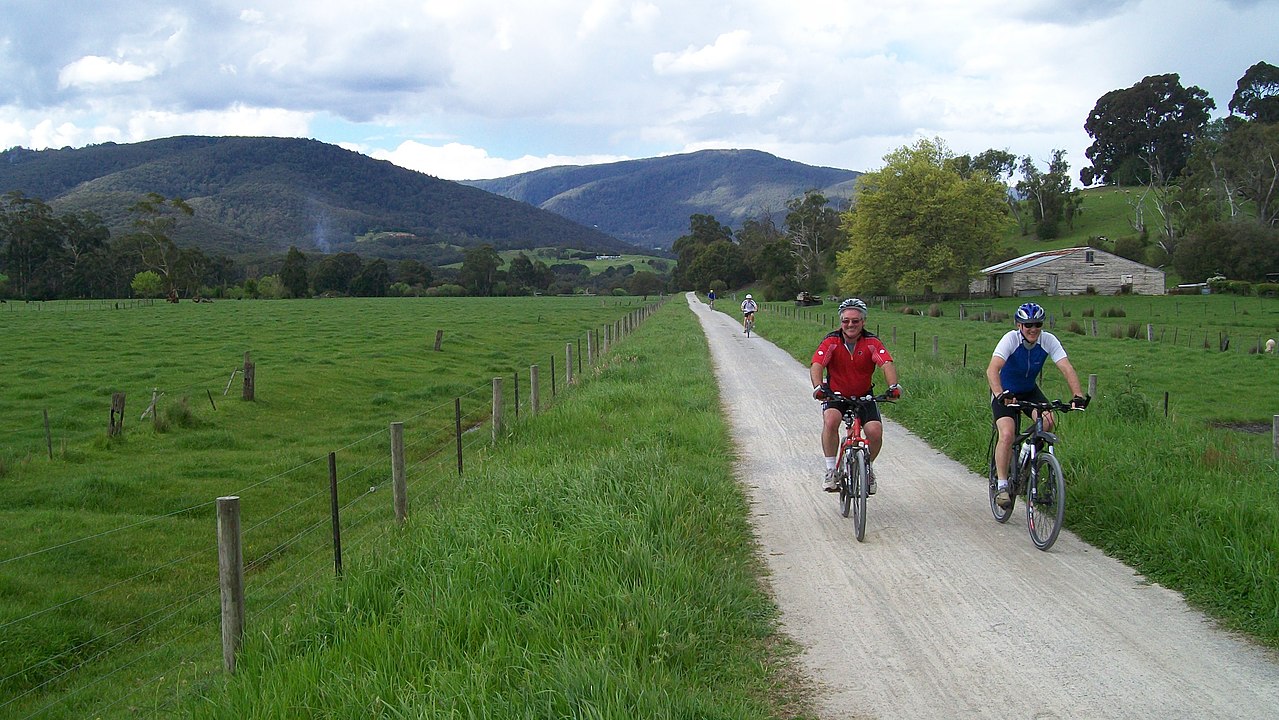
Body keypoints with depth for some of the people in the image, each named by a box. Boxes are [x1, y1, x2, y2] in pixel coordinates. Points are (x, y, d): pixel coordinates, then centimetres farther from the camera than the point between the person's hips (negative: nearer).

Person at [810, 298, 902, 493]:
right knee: (831, 420, -32)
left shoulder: (872, 343, -13)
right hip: (835, 395, -1)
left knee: (875, 432, -19)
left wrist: (894, 385, -47)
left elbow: (887, 363, -27)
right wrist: (818, 387, -48)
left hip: (864, 396, 1)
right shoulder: (831, 342, -15)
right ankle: (831, 471, -17)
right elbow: (816, 365, -28)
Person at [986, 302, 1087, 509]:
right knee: (1007, 434, -24)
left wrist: (1077, 396, -41)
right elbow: (992, 370, -40)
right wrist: (1001, 395, -57)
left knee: (1047, 422, -24)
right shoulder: (1010, 339, -27)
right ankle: (1001, 486, -13)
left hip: (1030, 391, 3)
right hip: (1005, 393, -3)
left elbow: (1067, 369, -25)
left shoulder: (1048, 340, -18)